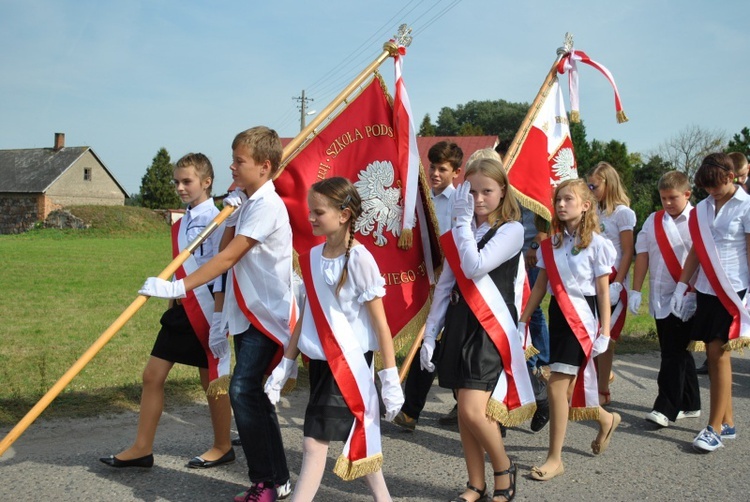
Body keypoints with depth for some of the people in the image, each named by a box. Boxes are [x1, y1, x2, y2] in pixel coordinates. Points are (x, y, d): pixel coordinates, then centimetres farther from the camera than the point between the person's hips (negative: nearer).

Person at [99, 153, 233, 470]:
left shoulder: (215, 221, -14)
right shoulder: (181, 223, 11)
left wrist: (218, 319, -20)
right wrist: (173, 305, 19)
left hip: (204, 310, -8)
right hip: (180, 309, 8)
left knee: (212, 380, 6)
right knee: (153, 375, 9)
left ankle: (222, 448, 24)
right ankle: (142, 448, 20)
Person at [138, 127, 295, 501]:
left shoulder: (267, 206, -17)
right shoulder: (246, 201, 12)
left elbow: (227, 257, -23)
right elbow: (226, 248, 10)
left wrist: (178, 287, -27)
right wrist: (229, 214, -2)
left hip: (267, 313, -10)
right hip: (245, 312, 10)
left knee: (243, 390, -15)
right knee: (253, 394, 12)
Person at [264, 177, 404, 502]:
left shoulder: (359, 259, -14)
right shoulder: (312, 258, 5)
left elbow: (380, 323, -13)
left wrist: (390, 379, -12)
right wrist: (286, 364, 13)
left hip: (348, 363, -7)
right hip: (320, 362, 7)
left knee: (315, 442, -7)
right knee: (356, 440, 15)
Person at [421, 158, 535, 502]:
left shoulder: (511, 230, -6)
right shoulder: (461, 233, 12)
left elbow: (475, 267, -21)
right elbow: (445, 286, 12)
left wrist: (462, 221, -13)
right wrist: (429, 334, 9)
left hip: (491, 329, -6)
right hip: (458, 326, 6)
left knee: (473, 412, -14)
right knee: (464, 413, 9)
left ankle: (504, 469, 13)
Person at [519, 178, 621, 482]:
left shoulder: (596, 244, -6)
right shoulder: (550, 244, 9)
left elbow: (603, 291, -6)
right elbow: (540, 287, 12)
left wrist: (604, 332, -10)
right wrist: (522, 321, 9)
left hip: (582, 316, -6)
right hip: (557, 314, 6)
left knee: (557, 386, -10)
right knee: (567, 385, 11)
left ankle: (555, 458, 1)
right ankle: (605, 418, 41)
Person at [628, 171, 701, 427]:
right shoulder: (653, 221, 11)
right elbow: (642, 254, 9)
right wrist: (636, 290, 5)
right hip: (660, 298, 6)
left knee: (674, 352, -7)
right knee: (678, 351, 13)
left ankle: (666, 408, -3)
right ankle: (690, 404, 24)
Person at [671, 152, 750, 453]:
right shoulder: (703, 208, 10)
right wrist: (682, 286, 8)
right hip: (706, 290, 5)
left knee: (718, 353, -8)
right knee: (716, 355, 7)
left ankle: (715, 428, -2)